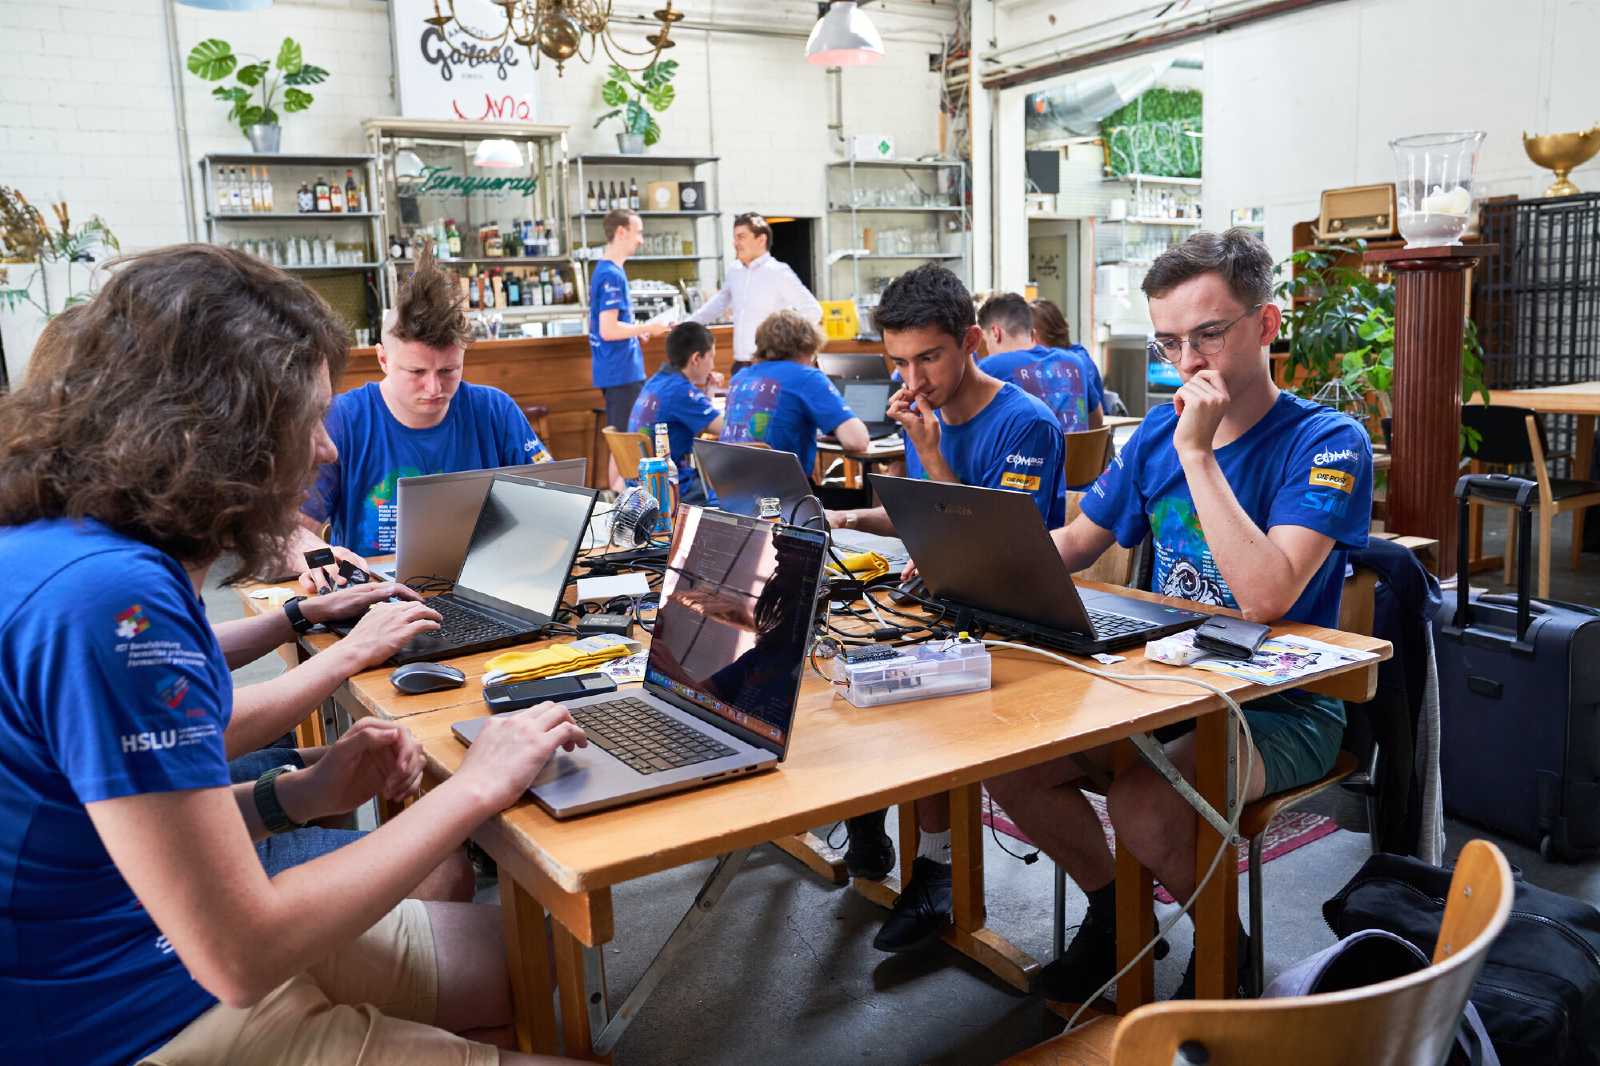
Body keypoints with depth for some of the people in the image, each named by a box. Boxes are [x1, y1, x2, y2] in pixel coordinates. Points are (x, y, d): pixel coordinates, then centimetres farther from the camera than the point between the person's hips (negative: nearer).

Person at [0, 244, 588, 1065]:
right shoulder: (106, 596, -28)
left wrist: (303, 794, -1)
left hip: (180, 939, 9)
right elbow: (239, 955, -26)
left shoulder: (99, 556, 1)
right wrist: (474, 790, -18)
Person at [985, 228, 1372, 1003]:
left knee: (1141, 805, -31)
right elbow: (1076, 542, 14)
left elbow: (1266, 596, -29)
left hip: (1280, 707, -6)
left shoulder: (1328, 444, -14)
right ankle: (1113, 906, 14)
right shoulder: (1160, 430, 4)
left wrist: (1197, 452, -25)